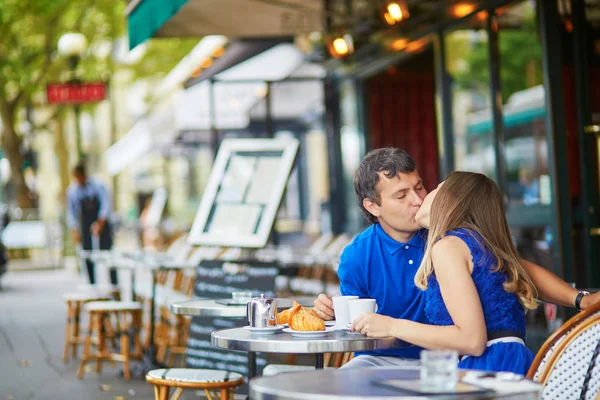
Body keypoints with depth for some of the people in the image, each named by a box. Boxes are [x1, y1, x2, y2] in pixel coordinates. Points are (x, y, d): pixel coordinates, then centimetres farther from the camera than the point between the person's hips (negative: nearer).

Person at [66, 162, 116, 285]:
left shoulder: (97, 186, -6)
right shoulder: (72, 190, 1)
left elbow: (106, 205, -10)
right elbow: (71, 213, 2)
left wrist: (100, 223, -20)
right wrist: (74, 231, -8)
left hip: (101, 222, -2)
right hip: (86, 226, 2)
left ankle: (114, 285, -6)